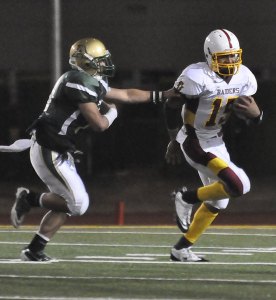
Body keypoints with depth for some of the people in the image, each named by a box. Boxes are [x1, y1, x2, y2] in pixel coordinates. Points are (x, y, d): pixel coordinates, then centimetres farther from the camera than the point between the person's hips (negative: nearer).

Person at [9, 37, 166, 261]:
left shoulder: (93, 84, 14)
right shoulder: (80, 84, -17)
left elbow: (127, 95, 23)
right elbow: (99, 124, -18)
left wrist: (162, 96, 22)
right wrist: (112, 112, 3)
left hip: (58, 152, 10)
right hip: (49, 151, -10)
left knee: (67, 203, 11)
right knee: (77, 203, -10)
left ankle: (34, 250, 12)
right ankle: (30, 199, -1)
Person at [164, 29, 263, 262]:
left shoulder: (244, 78, -5)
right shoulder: (197, 77, -25)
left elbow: (252, 118, 4)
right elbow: (172, 105, -14)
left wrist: (255, 114, -21)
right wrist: (175, 142, -8)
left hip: (216, 142, 8)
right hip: (195, 143, -8)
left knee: (218, 201, 16)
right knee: (239, 185, -21)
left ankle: (181, 249, 30)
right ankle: (187, 198, 1)